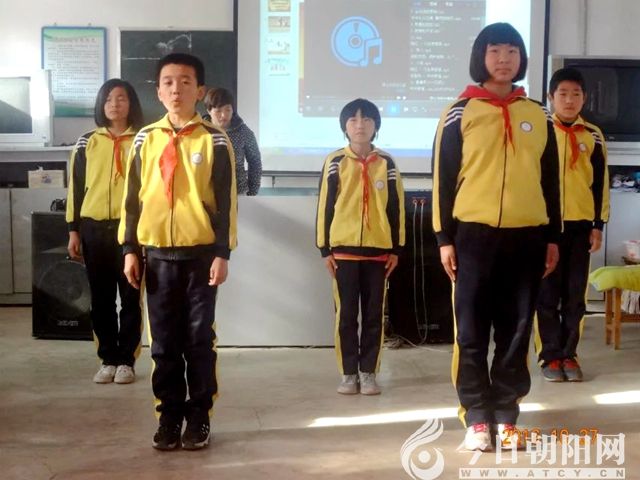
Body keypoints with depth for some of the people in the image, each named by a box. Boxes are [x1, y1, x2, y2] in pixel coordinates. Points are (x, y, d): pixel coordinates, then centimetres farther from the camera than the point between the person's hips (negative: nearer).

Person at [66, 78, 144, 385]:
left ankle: (126, 360, 13)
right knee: (101, 299, 7)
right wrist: (73, 230, 3)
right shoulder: (87, 143, 7)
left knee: (130, 297, 3)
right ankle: (108, 359, 17)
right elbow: (76, 188, 8)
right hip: (94, 229, 2)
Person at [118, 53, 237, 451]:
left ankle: (199, 417, 16)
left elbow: (226, 202, -3)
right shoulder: (145, 139, 6)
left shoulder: (215, 141, -1)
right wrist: (130, 249, 4)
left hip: (200, 254, -2)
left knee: (199, 338, 5)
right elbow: (132, 198, 9)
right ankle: (170, 416, 19)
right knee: (164, 341, 8)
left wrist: (222, 253, -8)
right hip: (157, 254, 3)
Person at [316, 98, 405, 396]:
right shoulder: (335, 162, 2)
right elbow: (325, 206, 2)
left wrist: (395, 248, 5)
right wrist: (325, 248, -1)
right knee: (346, 314, 3)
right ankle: (349, 373, 11)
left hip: (378, 249, 1)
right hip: (343, 249, -1)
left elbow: (396, 207, 8)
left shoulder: (386, 163, 6)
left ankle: (368, 373, 14)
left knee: (374, 315, 5)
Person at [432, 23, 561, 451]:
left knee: (517, 329, 6)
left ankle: (506, 417, 16)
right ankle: (477, 418, 10)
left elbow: (550, 181, 13)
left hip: (527, 236, 3)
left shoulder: (539, 117, 11)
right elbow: (444, 179, 0)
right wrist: (445, 237, -4)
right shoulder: (459, 114, 1)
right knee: (472, 330, 0)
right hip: (474, 234, -3)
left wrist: (552, 237, 10)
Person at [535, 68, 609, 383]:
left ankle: (569, 354, 15)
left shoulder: (593, 136, 8)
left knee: (575, 294, 5)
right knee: (547, 294, 1)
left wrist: (598, 224, 5)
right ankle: (550, 356, 9)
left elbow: (600, 183, 10)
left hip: (580, 225, 2)